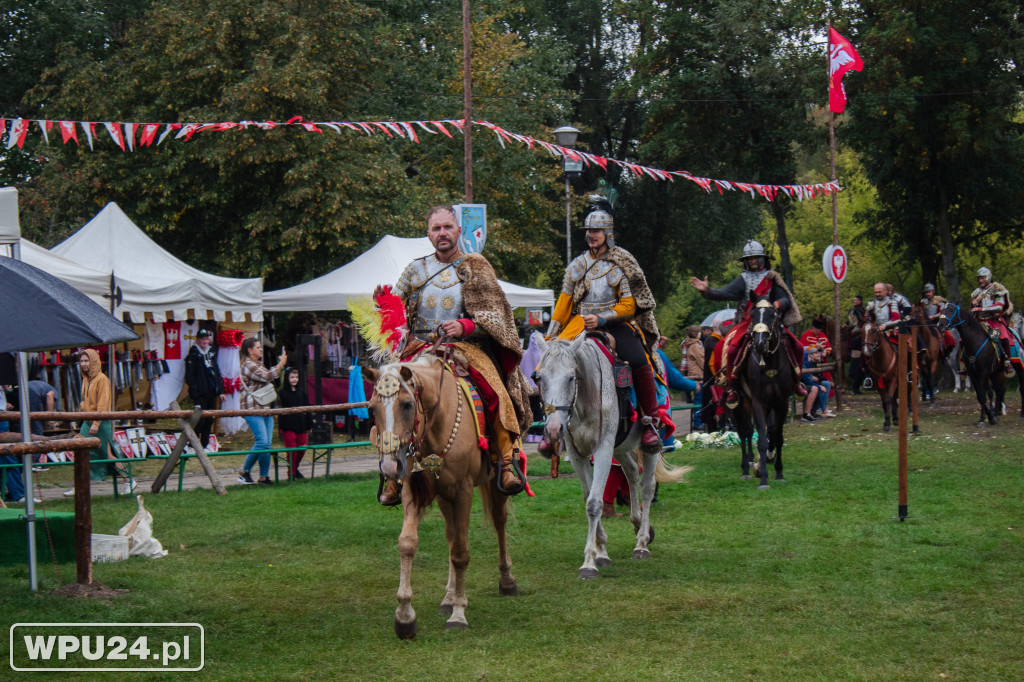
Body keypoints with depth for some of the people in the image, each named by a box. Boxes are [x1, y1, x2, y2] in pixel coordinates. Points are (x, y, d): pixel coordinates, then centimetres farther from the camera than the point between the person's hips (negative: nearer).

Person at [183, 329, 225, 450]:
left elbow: (217, 373, 21)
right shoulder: (193, 355, -4)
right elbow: (189, 376, -8)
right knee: (200, 420, -10)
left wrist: (220, 391, 13)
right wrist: (194, 393, -15)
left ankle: (205, 445, 15)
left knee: (209, 421, 8)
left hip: (211, 394, 6)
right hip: (200, 395, -6)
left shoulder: (211, 354, 16)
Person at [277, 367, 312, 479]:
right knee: (292, 450, -4)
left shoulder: (301, 391, 9)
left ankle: (295, 469, 28)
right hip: (288, 427, -4)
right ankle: (291, 473, 7)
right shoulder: (282, 393, -5)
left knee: (302, 449, 8)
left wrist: (309, 425, 13)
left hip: (301, 425, 4)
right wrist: (280, 427, -14)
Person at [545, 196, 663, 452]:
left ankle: (650, 422, -18)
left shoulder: (621, 265, 1)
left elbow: (628, 305, -3)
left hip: (616, 323, -3)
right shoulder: (578, 264, 13)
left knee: (639, 360, -31)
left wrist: (602, 318, -18)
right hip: (581, 323, 3)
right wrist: (551, 336, 10)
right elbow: (564, 302, 16)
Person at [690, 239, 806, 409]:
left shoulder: (772, 278, 10)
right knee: (731, 347, -26)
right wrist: (707, 291, -18)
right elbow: (726, 294, -4)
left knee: (797, 346, -12)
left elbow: (785, 300, 4)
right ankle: (731, 387, -14)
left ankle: (796, 380, 11)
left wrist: (779, 304, -20)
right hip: (747, 323, -1)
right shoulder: (744, 279, 9)